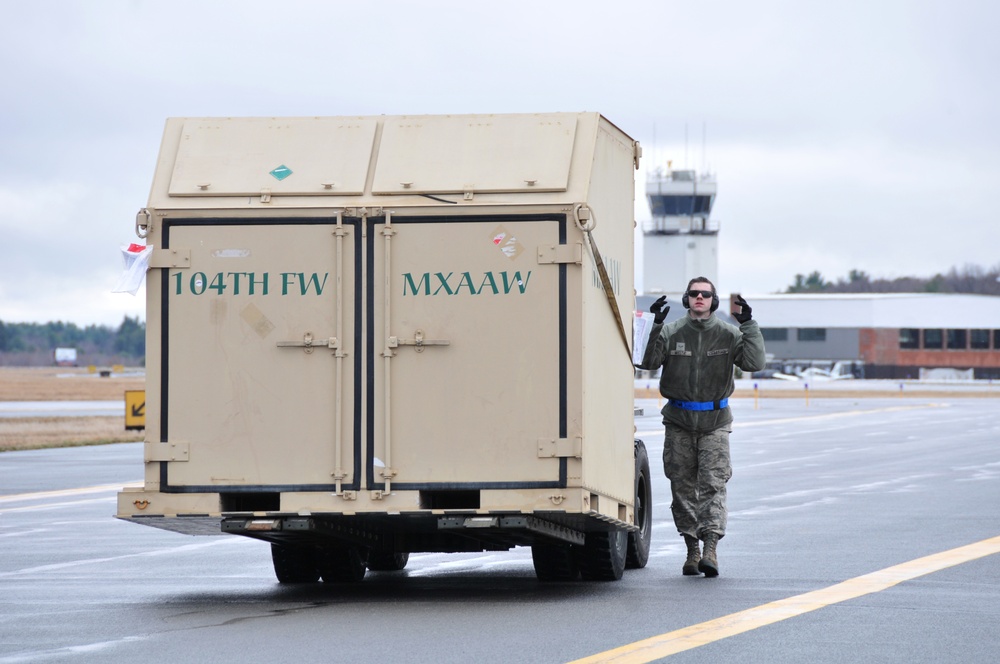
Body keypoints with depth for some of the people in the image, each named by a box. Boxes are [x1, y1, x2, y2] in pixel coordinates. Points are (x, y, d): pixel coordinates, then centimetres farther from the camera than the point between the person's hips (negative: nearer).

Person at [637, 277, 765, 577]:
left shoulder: (728, 334, 0)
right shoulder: (671, 332, 1)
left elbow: (754, 363, -8)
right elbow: (648, 362, -8)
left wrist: (748, 325, -14)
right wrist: (655, 327, -18)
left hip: (714, 423, -1)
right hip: (679, 422, 1)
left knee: (713, 484, -11)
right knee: (683, 486, 4)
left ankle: (711, 549, -17)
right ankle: (692, 549, 12)